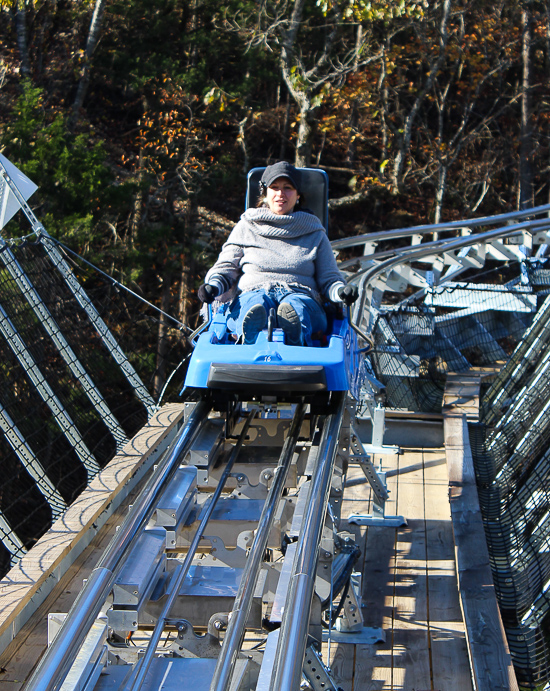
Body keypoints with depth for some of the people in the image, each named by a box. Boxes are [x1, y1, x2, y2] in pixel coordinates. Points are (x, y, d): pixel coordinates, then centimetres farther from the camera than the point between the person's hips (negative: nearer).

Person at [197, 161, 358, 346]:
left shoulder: (314, 233, 24)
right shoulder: (246, 227, 24)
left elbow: (329, 278, 20)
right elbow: (226, 267, 19)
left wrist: (341, 291, -5)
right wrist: (213, 286, -5)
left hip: (301, 296, 1)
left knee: (297, 307, -39)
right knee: (254, 303, -39)